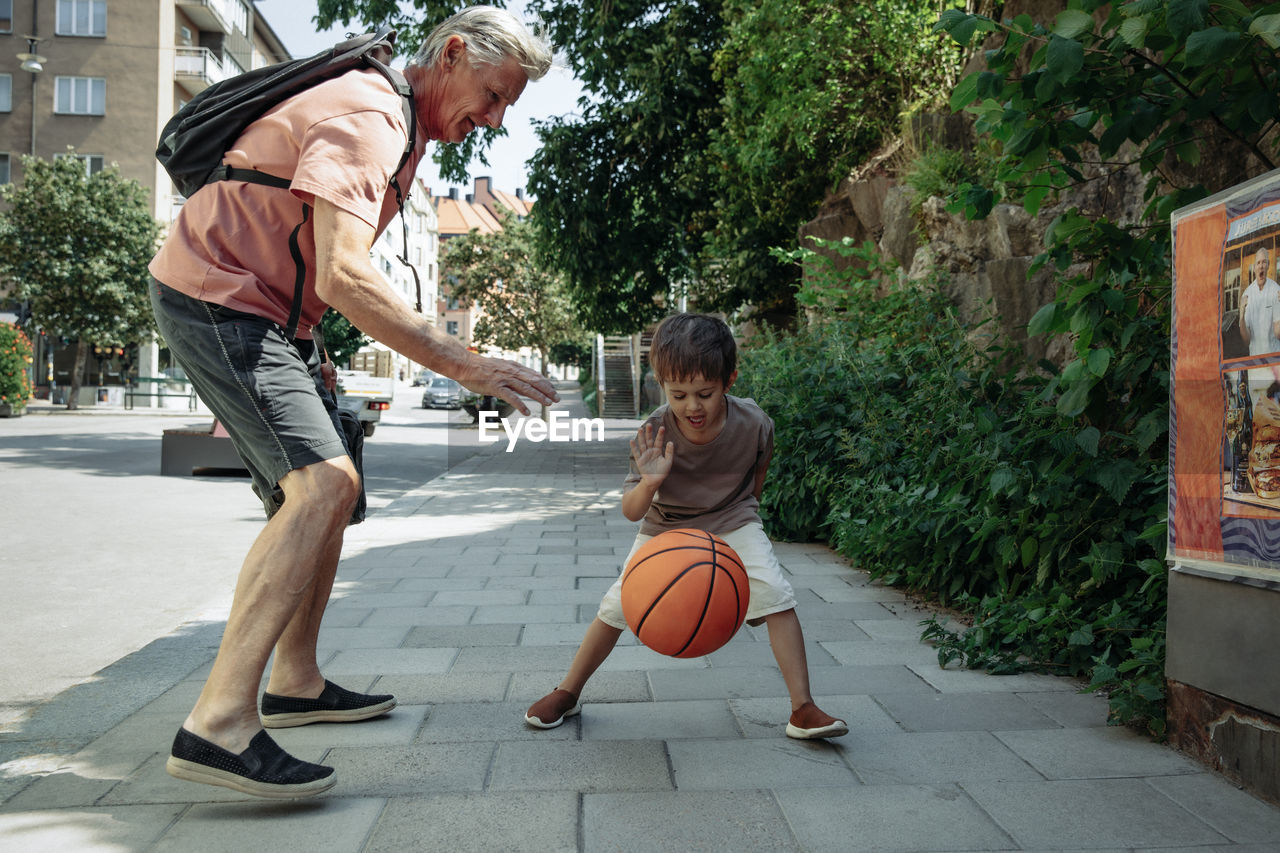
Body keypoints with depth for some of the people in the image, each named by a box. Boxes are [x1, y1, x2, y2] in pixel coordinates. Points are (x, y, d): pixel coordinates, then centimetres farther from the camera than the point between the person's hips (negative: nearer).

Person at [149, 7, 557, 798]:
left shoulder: (393, 121, 14)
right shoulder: (367, 116, -20)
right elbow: (344, 275, -34)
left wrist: (309, 348, 16)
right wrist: (464, 365, -34)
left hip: (267, 310, 11)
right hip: (216, 300, -11)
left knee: (327, 486, 11)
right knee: (322, 482, -25)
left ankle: (296, 682, 21)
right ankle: (220, 723, -26)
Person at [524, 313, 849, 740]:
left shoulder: (753, 423, -23)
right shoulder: (656, 432, -26)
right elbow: (631, 512, -26)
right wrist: (649, 483, -46)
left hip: (731, 522, 0)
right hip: (666, 525, 0)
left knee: (776, 594, -18)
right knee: (617, 604, -4)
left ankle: (803, 709, -8)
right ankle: (567, 693, 17)